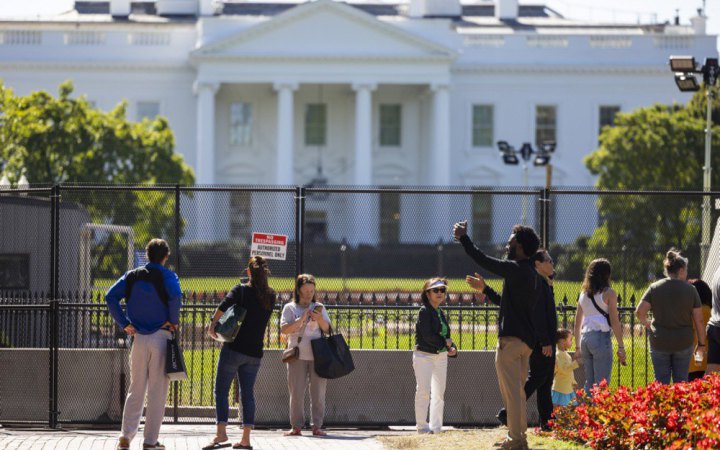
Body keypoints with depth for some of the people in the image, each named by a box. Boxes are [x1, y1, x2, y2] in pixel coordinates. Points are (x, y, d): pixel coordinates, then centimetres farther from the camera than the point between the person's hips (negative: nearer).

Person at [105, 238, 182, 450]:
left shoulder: (132, 276, 9)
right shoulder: (167, 276, -4)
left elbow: (110, 297, 0)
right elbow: (175, 296, -24)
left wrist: (124, 323, 1)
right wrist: (173, 320, -10)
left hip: (139, 338, 4)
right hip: (161, 337, -3)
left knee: (135, 389, 11)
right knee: (157, 391, 2)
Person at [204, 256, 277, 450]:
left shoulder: (241, 290, -6)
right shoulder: (271, 296, 7)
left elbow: (223, 306, -22)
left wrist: (213, 323, -14)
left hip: (234, 348, -4)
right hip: (255, 352, 4)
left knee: (221, 390, 0)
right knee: (248, 393, 9)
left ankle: (221, 432, -13)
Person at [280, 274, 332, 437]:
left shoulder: (319, 307, 12)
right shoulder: (290, 308, 7)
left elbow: (327, 329, 7)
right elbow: (284, 329, -4)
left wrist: (319, 319, -12)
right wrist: (301, 320, -14)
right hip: (297, 356, -1)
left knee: (318, 393, 0)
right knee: (296, 393, -1)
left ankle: (317, 426, 5)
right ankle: (296, 426, 5)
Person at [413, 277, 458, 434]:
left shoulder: (441, 313, 14)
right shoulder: (424, 311, -10)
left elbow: (446, 335, 17)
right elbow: (427, 336, -19)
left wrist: (452, 349, -2)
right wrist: (445, 342, -9)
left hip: (441, 356, 8)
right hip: (424, 355, -8)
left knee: (439, 393, 9)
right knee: (424, 391, -8)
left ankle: (436, 427, 15)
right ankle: (422, 426, -3)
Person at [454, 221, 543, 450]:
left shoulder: (516, 269, -13)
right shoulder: (533, 275, 16)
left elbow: (483, 260, -11)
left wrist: (463, 238, -3)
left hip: (511, 338, -10)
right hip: (526, 339, 10)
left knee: (511, 391, -7)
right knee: (517, 391, 16)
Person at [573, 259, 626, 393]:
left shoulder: (584, 293, 14)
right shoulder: (608, 293, -3)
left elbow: (577, 323, 17)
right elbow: (614, 322, -7)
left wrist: (577, 347, 24)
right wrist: (621, 347, -4)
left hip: (585, 338, 6)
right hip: (601, 337, -6)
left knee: (589, 383, 12)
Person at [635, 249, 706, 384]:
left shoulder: (655, 287, -3)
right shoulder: (690, 289, -5)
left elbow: (639, 311, -12)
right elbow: (699, 320, -4)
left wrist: (646, 323, 8)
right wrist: (701, 343, 7)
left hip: (659, 342, 0)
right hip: (683, 343, 0)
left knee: (661, 381, 6)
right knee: (681, 381, 10)